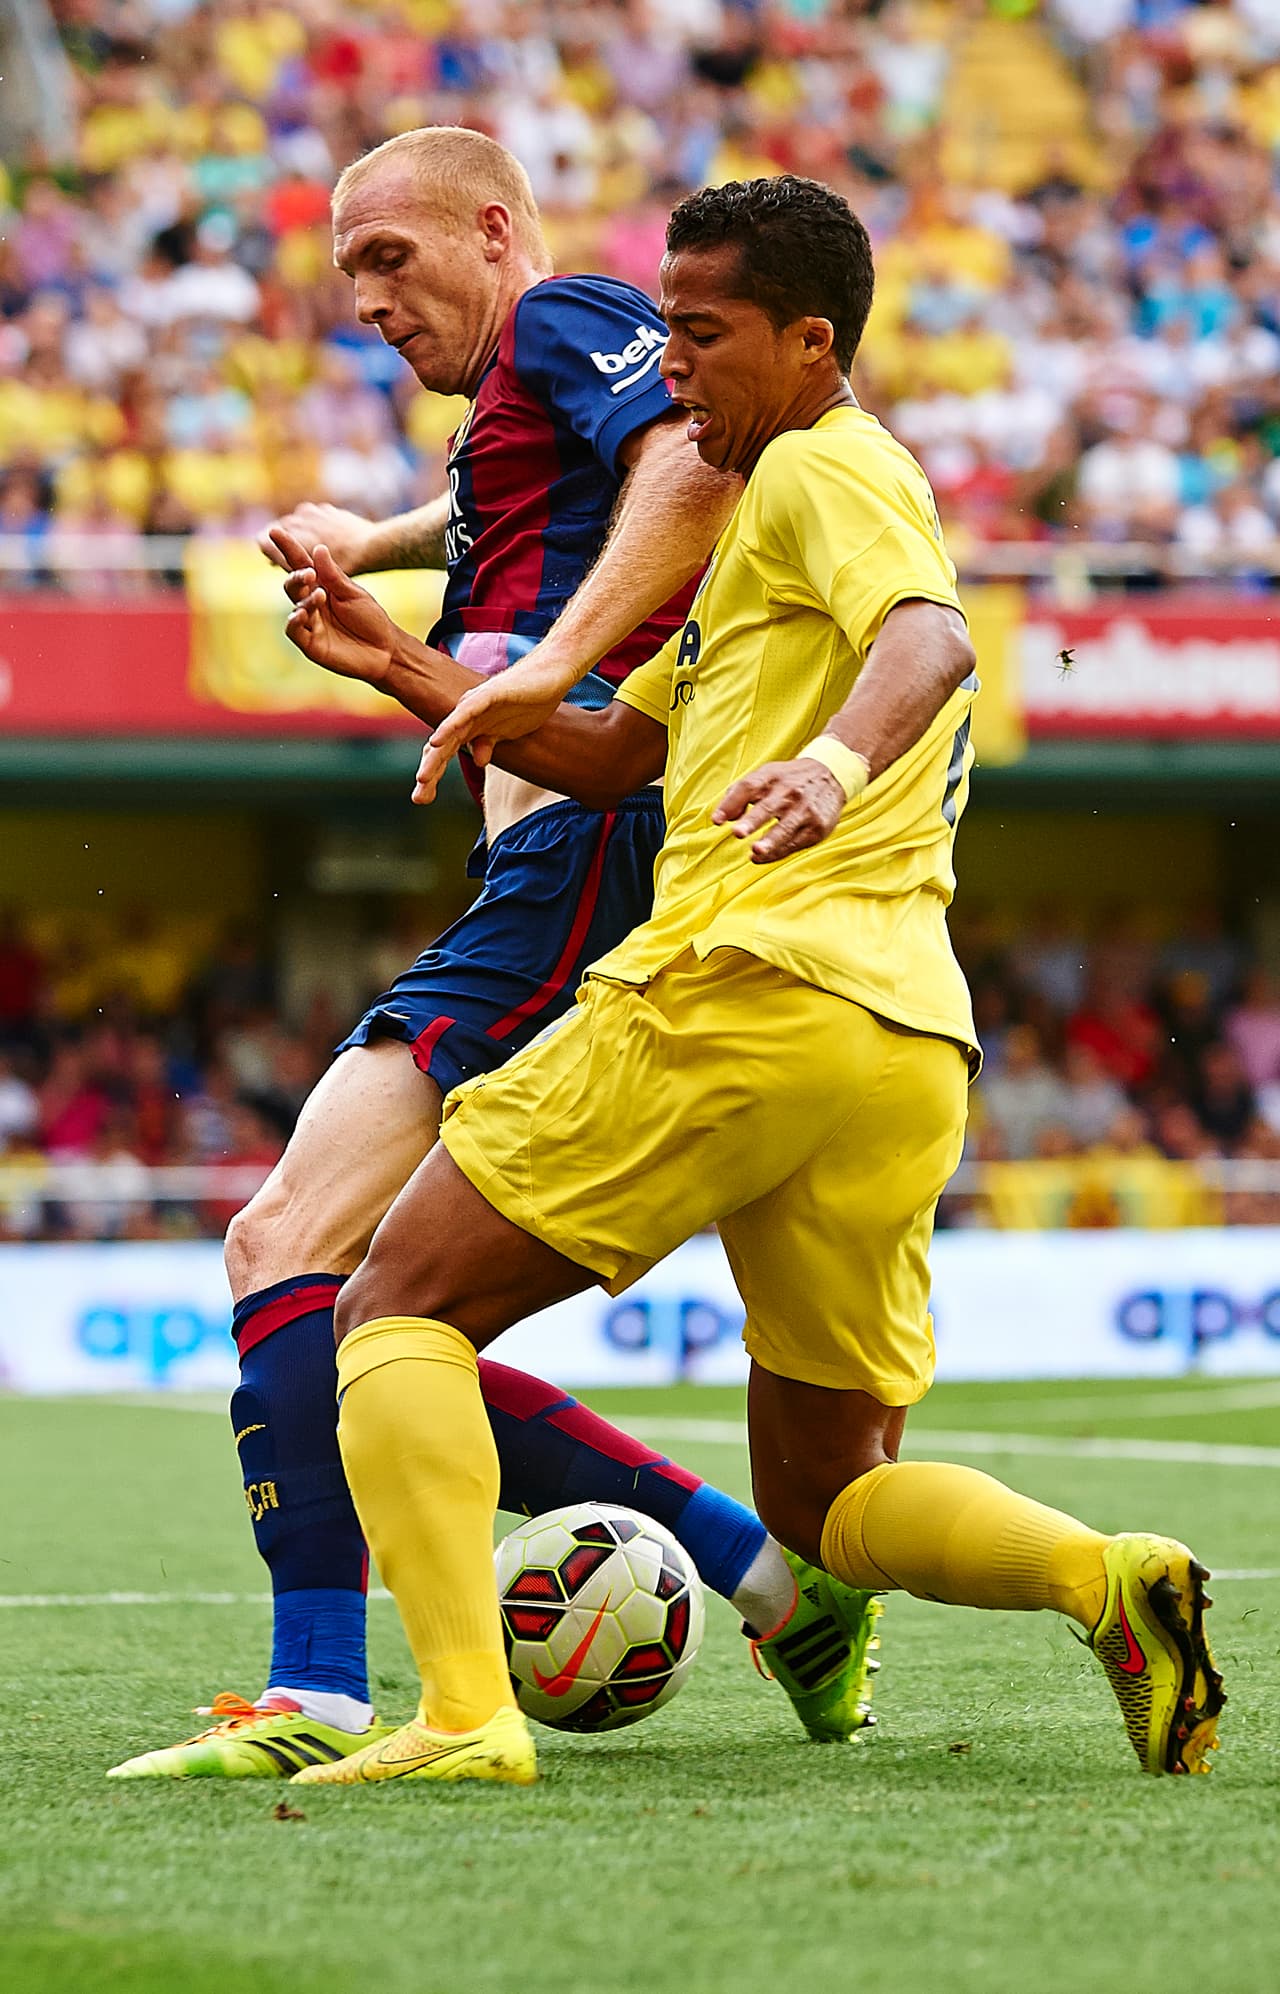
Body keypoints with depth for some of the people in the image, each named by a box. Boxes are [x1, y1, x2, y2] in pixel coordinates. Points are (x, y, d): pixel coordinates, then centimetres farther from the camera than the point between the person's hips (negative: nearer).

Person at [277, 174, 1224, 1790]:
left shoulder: (822, 467, 1)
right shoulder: (774, 514, 30)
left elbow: (929, 639, -22)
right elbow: (606, 753, 35)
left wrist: (835, 762, -42)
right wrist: (396, 665, 24)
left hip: (744, 992, -9)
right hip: (910, 1049, 9)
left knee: (397, 1308, -1)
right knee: (821, 1493, 15)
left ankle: (464, 1715, -18)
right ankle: (1108, 1576, -12)